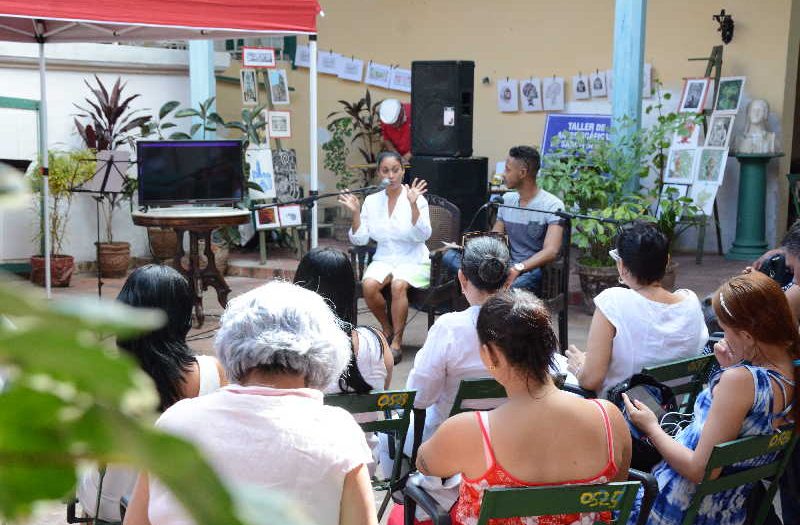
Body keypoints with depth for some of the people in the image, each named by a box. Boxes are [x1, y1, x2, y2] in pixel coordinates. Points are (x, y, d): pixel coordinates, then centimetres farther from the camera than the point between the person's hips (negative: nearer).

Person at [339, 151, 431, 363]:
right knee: (369, 285, -28)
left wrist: (413, 205, -26)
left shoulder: (417, 199, -4)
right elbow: (360, 240, 3)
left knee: (398, 285, -35)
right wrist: (355, 213, -11)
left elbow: (422, 236, -16)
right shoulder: (371, 201, 5)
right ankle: (387, 329, -1)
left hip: (413, 260, -3)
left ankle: (396, 342, -20)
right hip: (383, 259, 3)